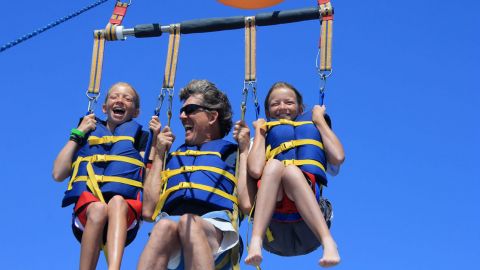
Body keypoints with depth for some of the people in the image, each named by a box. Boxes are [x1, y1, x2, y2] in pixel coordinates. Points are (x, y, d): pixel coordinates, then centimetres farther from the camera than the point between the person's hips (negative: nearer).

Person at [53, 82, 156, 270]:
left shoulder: (140, 137, 22)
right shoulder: (88, 133, 26)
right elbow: (58, 174, 13)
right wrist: (77, 134, 13)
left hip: (126, 209, -1)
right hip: (86, 211, 1)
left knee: (117, 202, -37)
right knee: (98, 208, -36)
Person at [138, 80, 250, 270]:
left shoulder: (231, 152, 25)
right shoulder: (173, 157, 35)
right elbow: (149, 211, 18)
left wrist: (244, 149, 12)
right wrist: (159, 154, 25)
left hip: (215, 227, -2)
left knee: (188, 223, -38)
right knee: (164, 226, -35)